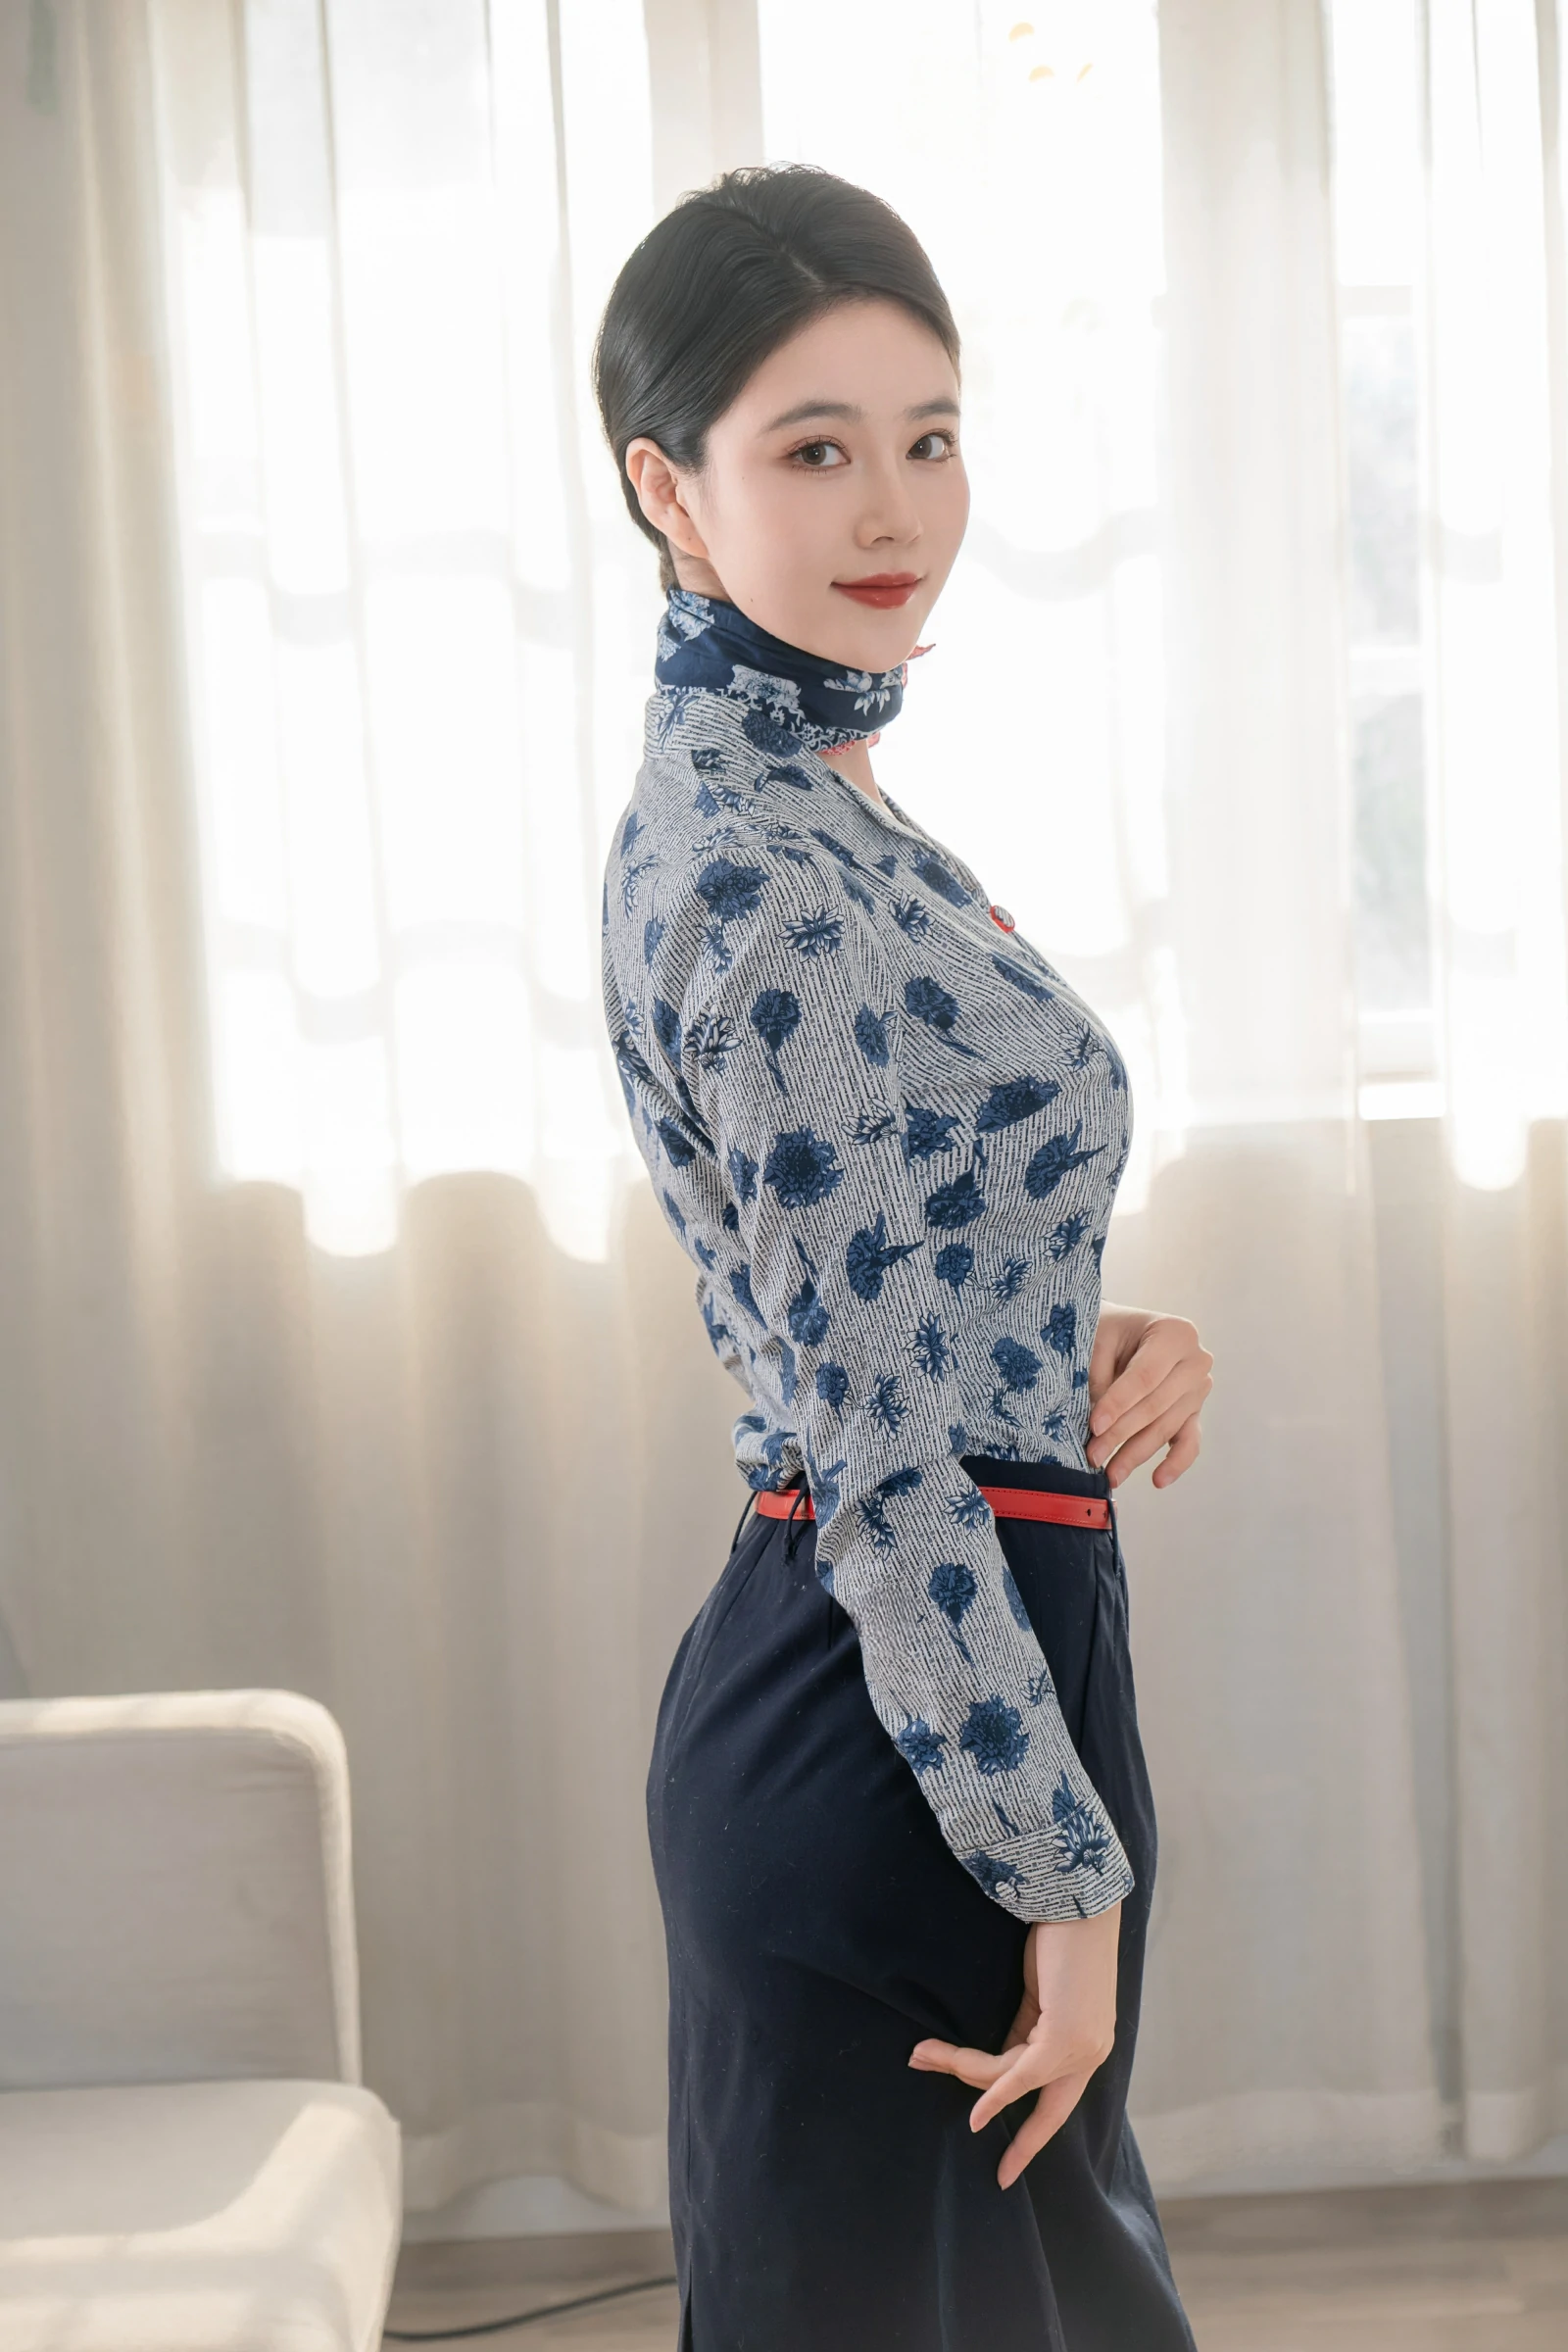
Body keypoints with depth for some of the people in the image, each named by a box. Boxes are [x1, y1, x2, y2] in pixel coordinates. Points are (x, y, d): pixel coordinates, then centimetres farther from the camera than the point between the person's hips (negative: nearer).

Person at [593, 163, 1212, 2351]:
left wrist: (1097, 1352, -1)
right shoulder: (757, 866, -20)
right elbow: (875, 1437, -21)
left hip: (895, 1693, 10)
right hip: (902, 1735, -10)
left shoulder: (809, 802, 10)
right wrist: (1065, 1870, -18)